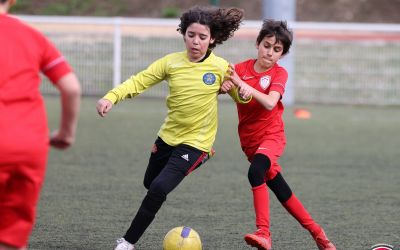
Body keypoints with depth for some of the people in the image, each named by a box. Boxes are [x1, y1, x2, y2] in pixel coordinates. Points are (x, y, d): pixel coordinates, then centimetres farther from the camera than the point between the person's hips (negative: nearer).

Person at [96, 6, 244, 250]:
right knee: (150, 183, 25)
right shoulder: (171, 62, -8)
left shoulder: (220, 67, -12)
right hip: (168, 136, 4)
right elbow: (138, 81, -12)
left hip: (195, 142, -4)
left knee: (158, 188, -21)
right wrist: (111, 97, -29)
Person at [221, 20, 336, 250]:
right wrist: (224, 86, -36)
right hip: (249, 140, 4)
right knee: (281, 191, 10)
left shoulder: (279, 73, -7)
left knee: (255, 172, -32)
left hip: (271, 135, -4)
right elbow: (219, 85, -14)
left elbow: (270, 103, -24)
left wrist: (242, 84, -32)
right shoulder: (242, 68, 0)